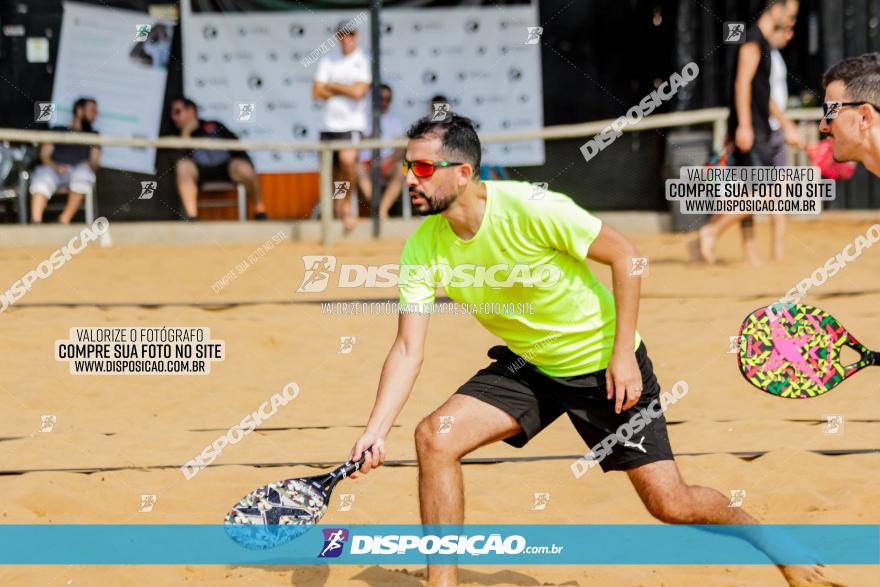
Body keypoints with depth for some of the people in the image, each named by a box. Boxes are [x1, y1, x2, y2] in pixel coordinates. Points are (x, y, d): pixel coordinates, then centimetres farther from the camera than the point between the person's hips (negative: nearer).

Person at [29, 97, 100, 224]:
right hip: (54, 170, -1)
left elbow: (95, 161, 14)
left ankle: (64, 221, -36)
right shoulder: (57, 131, 23)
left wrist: (89, 165, -11)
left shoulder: (93, 135, 27)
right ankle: (36, 224, -50)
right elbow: (44, 155, 10)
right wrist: (56, 166, -12)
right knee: (42, 176, -37)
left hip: (78, 171, 1)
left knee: (83, 172, -37)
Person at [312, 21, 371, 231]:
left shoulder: (363, 62, 1)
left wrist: (332, 86, -3)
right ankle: (339, 211, 25)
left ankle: (347, 205, -11)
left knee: (347, 158, -29)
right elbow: (317, 92, 2)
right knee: (332, 175, 6)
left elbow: (358, 91, -13)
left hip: (352, 124, -4)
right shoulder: (328, 61, 11)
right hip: (329, 125, 4)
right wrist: (346, 90, -4)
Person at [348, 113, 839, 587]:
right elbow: (408, 349, -12)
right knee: (435, 437, -17)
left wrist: (624, 354, -20)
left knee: (671, 506, -5)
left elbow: (625, 255, -18)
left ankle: (770, 540, 26)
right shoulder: (423, 250, -13)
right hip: (527, 367, 5)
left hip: (607, 367, -5)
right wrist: (375, 431, -25)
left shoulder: (529, 209, -28)